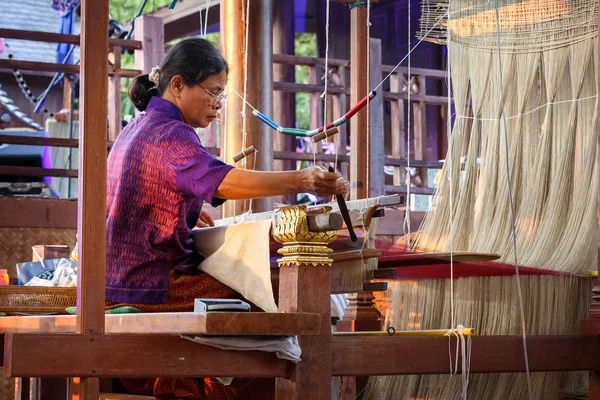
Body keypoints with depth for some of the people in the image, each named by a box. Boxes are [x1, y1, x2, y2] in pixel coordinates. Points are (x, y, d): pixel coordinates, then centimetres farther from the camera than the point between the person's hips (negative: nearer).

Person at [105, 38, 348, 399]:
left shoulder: (137, 129, 17)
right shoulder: (170, 135, -16)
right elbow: (222, 181, -35)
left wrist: (189, 211, 22)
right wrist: (302, 180, -46)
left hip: (126, 282, 10)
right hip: (149, 288, -10)